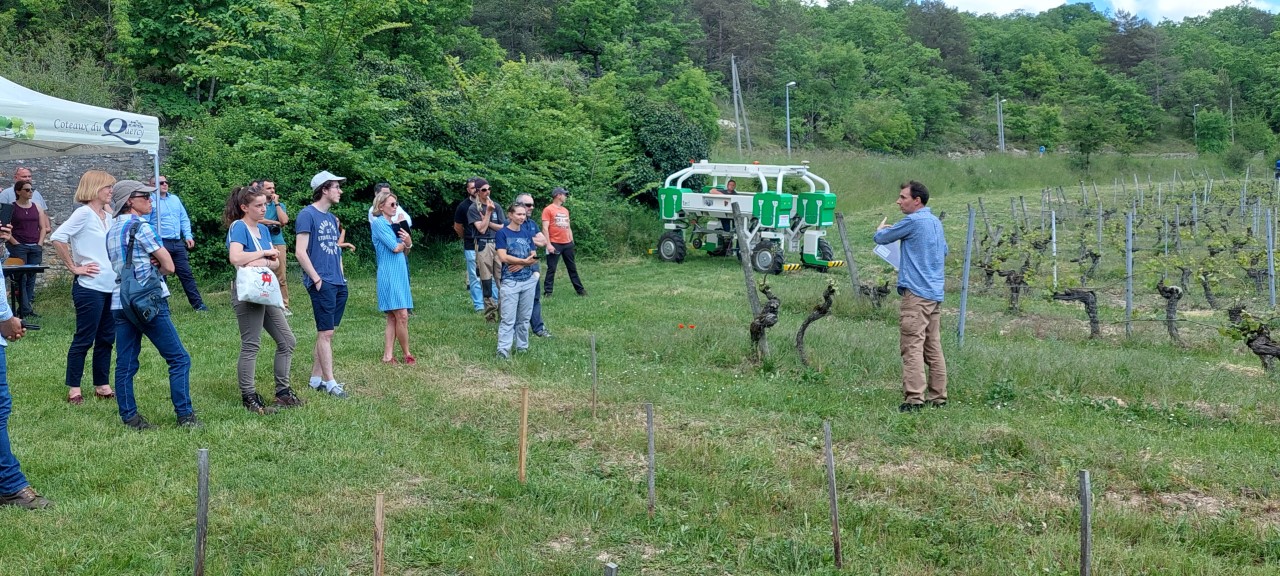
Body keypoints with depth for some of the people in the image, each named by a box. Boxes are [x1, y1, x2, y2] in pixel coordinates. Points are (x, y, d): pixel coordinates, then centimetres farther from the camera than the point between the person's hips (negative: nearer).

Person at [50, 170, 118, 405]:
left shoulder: (108, 216, 11)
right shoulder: (84, 213, -11)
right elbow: (58, 238, -19)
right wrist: (74, 267, -14)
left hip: (111, 286, 8)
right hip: (90, 287, -8)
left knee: (106, 339, 13)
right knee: (84, 339, 1)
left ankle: (102, 385, 22)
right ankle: (73, 389, 11)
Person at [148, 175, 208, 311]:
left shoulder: (175, 199, 14)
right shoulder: (151, 201, -4)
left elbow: (184, 219, 18)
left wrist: (188, 236, 7)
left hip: (178, 243, 5)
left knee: (187, 274, 6)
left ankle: (198, 304, 8)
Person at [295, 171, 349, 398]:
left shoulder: (332, 218, 17)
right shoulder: (307, 215, -8)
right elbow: (300, 252, -14)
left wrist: (341, 275, 13)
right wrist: (316, 279, -15)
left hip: (338, 284, 8)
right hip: (322, 284, -8)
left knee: (326, 333, 11)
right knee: (326, 333, -5)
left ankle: (316, 379, 18)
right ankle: (330, 382, -1)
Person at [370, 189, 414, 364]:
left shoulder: (394, 224, 17)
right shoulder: (378, 223, -8)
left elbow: (405, 252, 16)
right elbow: (395, 247, -15)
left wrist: (408, 242, -6)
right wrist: (404, 242, 5)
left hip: (400, 273, 8)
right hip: (389, 273, -8)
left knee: (393, 317, 6)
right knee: (402, 315, -9)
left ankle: (388, 355, 7)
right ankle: (407, 354, 1)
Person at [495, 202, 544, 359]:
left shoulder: (528, 233, 10)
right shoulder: (502, 233, -5)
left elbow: (534, 257, 5)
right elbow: (503, 257, -15)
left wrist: (521, 264, -13)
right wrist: (524, 260, -16)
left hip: (529, 280, 5)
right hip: (510, 281, -5)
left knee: (524, 317, 10)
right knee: (508, 318, -7)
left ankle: (522, 346, 20)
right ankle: (503, 349, -6)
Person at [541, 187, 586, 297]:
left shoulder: (565, 210, 14)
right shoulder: (548, 210, -7)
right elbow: (545, 228, -12)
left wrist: (572, 242, 15)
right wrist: (548, 244, -18)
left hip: (567, 244, 6)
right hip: (555, 244, -6)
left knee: (572, 267, 12)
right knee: (551, 268, -3)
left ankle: (580, 289, 18)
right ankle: (548, 291, 2)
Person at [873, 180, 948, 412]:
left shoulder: (913, 221, -12)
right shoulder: (936, 222, 16)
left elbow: (880, 238, -2)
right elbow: (944, 251, 31)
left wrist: (881, 227, 20)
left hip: (916, 293, -9)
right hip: (935, 293, 9)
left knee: (912, 346, -11)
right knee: (933, 347, 12)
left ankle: (914, 398, -17)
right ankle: (938, 397, 16)